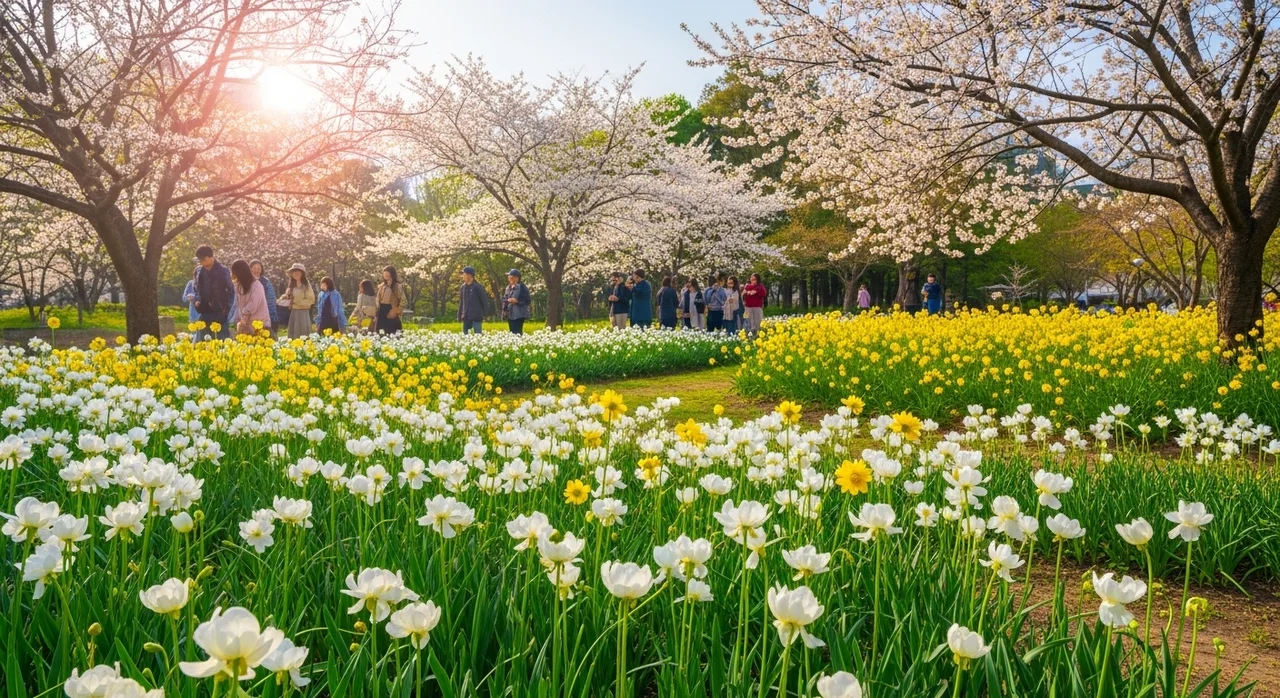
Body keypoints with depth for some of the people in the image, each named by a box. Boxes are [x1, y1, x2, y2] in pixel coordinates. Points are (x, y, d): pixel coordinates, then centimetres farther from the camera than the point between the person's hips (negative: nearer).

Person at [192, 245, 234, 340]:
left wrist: (226, 308, -8)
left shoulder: (223, 271, -6)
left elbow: (231, 291, -2)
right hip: (204, 312, 5)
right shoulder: (198, 270, 8)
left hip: (219, 313, -5)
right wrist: (197, 300, 3)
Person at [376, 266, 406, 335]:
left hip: (392, 315, -5)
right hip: (381, 312, 5)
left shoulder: (398, 287, -3)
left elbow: (402, 301, -6)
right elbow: (377, 301, 15)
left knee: (391, 334, -5)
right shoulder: (381, 287, 12)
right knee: (380, 334, 3)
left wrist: (396, 311, -14)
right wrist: (375, 315, 8)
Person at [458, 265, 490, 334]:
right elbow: (461, 303, 17)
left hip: (476, 317, -5)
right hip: (466, 317, 5)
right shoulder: (463, 287, 10)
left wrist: (484, 316, -7)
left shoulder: (478, 287, -6)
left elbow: (485, 301, -3)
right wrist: (459, 316, 13)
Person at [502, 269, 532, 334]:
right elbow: (504, 299, 18)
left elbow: (527, 300, -9)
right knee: (512, 332, 8)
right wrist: (508, 300, -3)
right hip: (510, 315, 7)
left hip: (519, 315, -7)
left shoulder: (522, 287, -7)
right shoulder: (508, 287, 13)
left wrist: (517, 301, -20)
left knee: (517, 332, -11)